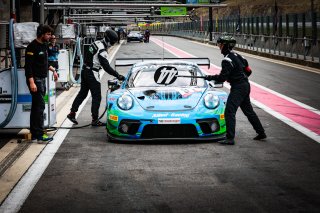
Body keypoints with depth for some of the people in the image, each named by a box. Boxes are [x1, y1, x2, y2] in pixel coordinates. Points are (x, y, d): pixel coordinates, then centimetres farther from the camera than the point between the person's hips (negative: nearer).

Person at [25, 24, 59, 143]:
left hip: (42, 79, 9)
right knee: (40, 105, -13)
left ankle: (34, 134, 17)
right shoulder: (32, 46, -15)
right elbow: (28, 65, -19)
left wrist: (53, 69, 17)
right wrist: (31, 82, -24)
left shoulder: (44, 45, 14)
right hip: (35, 80, -9)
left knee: (36, 106, 12)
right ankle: (40, 135, -13)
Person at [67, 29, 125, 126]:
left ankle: (72, 113, 22)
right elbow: (106, 67, -22)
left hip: (85, 70, 9)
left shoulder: (96, 43, 5)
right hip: (92, 74, -9)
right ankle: (95, 120, 2)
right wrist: (118, 76, -17)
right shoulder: (102, 51, -22)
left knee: (82, 93, 18)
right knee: (96, 97, -2)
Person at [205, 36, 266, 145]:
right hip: (245, 85, 10)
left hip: (238, 87, -10)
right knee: (248, 110, 20)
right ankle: (261, 133, 27)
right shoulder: (236, 55, 11)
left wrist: (210, 77, -9)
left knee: (229, 112, -12)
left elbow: (222, 77, -21)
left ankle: (230, 138, -18)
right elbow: (245, 63, 26)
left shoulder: (227, 60, -18)